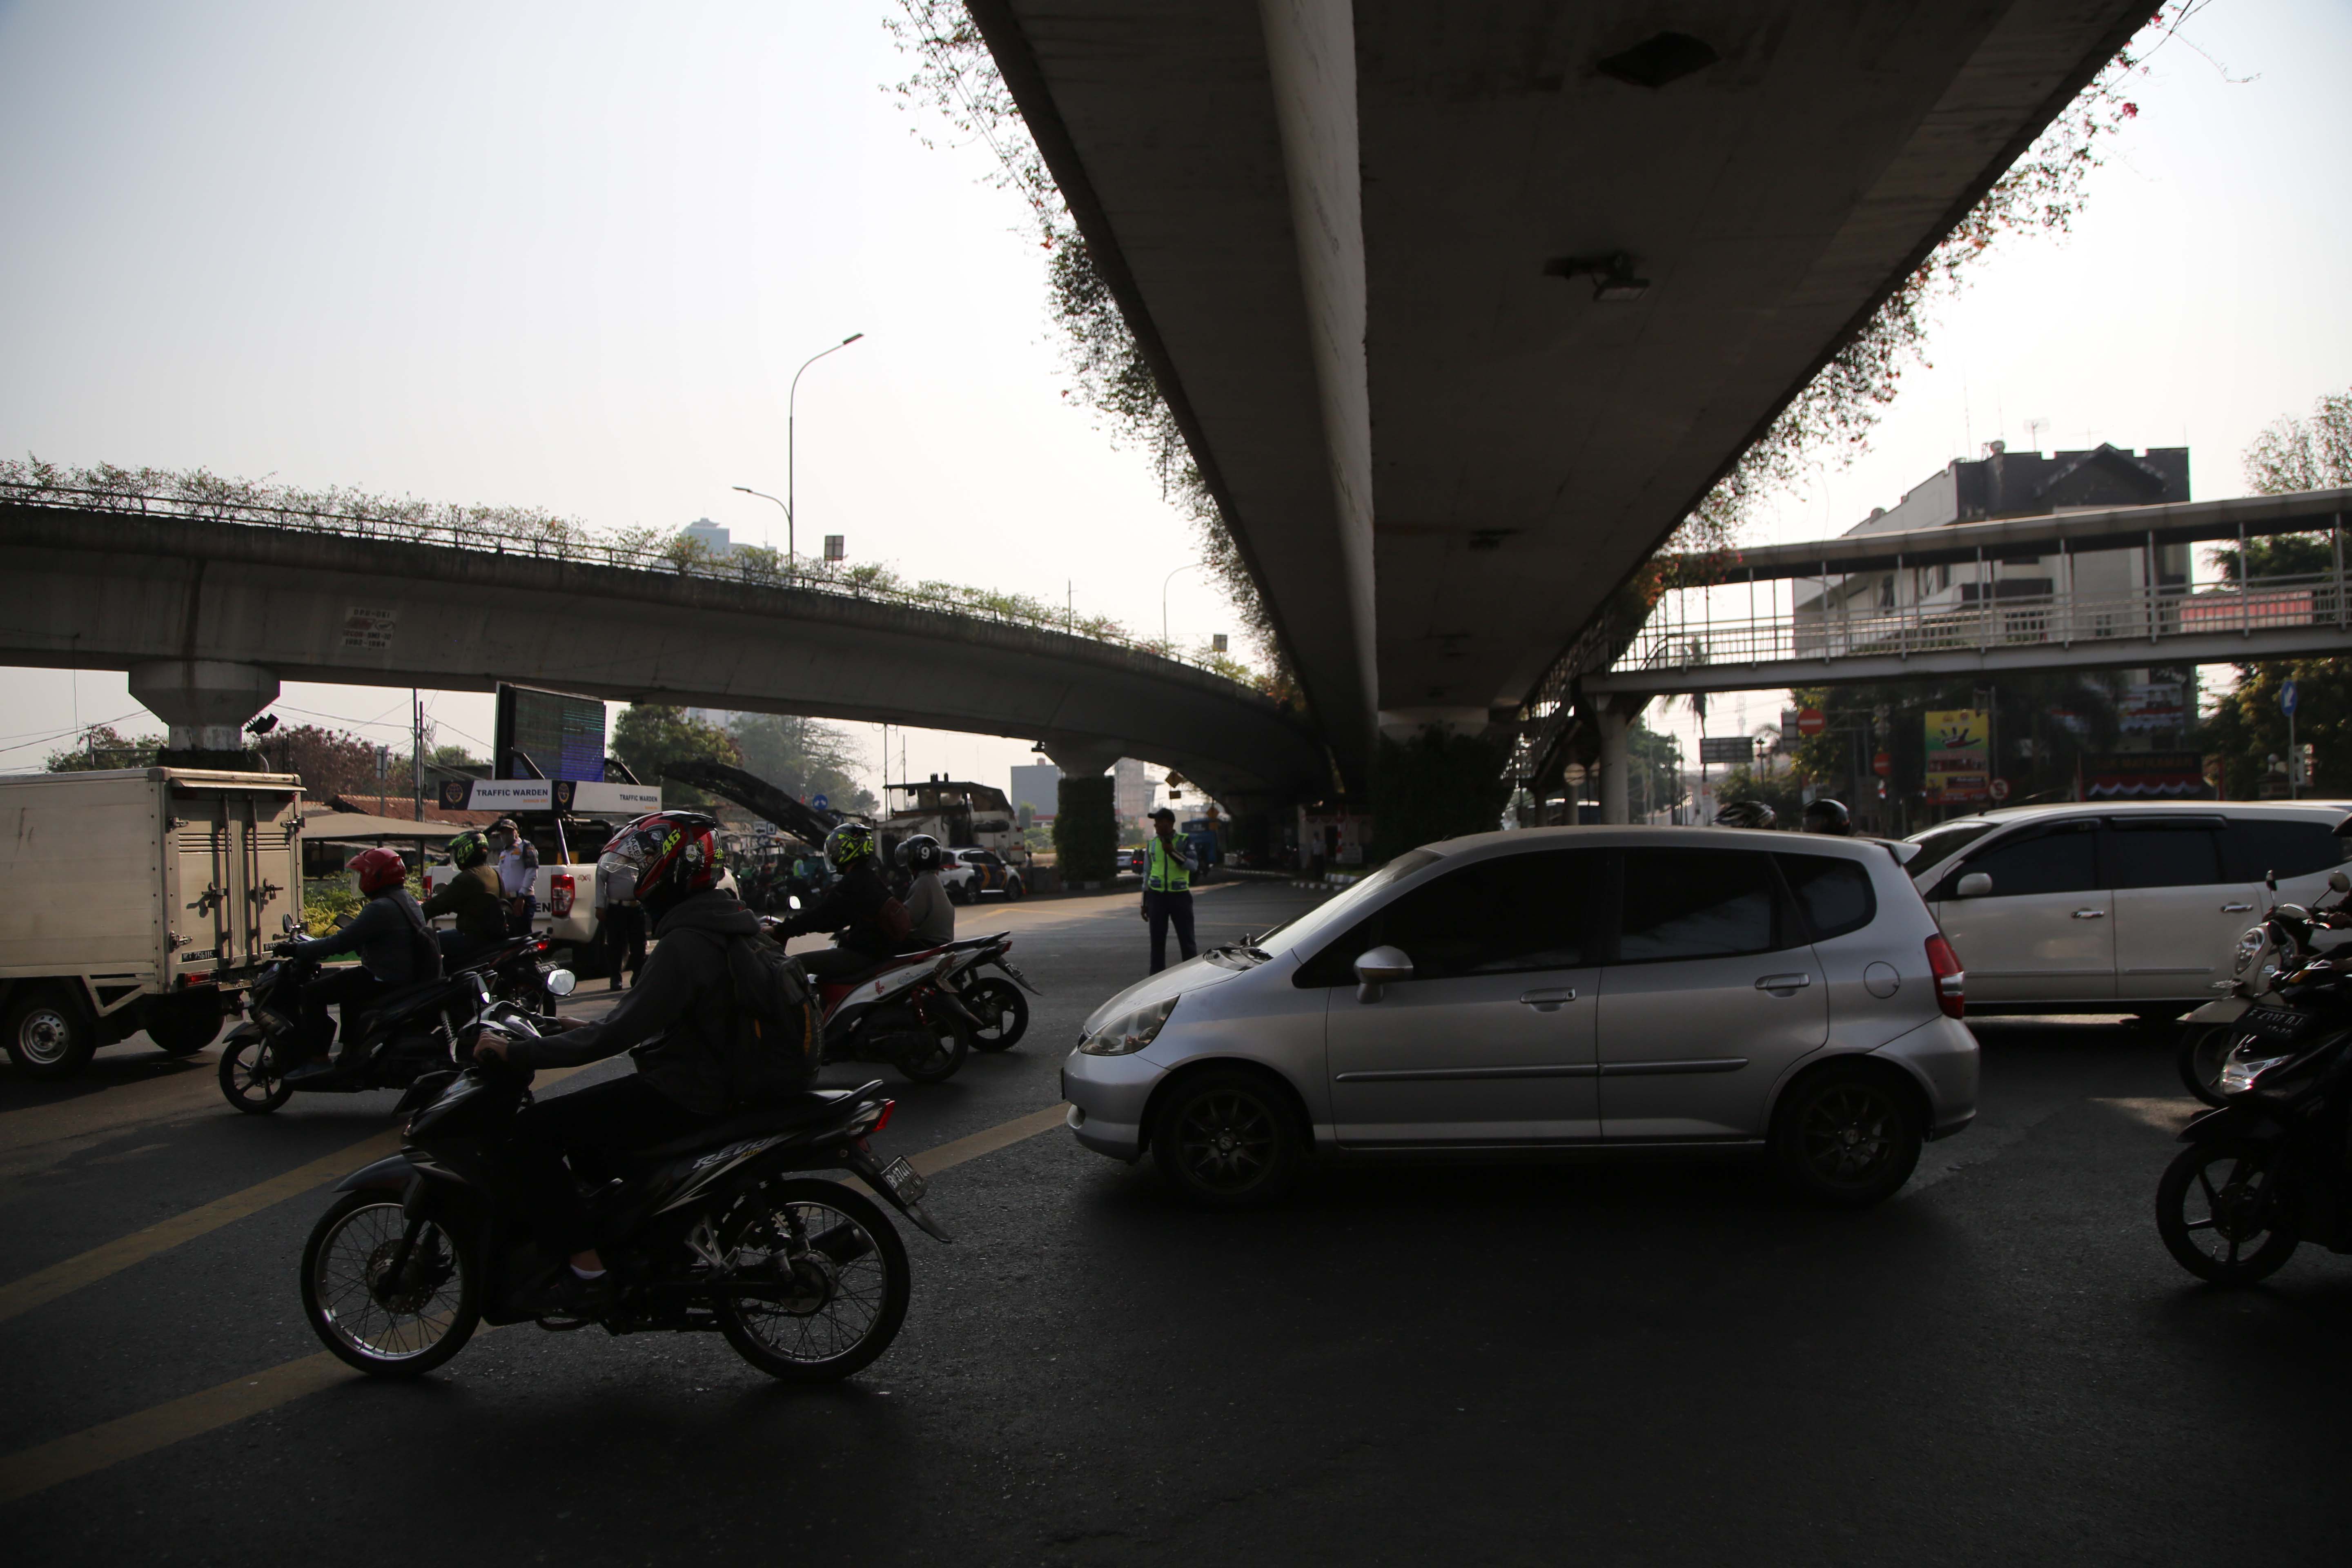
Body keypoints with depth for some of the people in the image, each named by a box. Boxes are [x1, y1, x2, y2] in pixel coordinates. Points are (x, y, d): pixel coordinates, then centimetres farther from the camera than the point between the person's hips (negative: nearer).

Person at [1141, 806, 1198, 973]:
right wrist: (1144, 903, 11)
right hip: (1157, 896, 2)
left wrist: (1173, 852, -24)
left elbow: (1193, 866, -12)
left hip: (1180, 896, -2)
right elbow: (1147, 873, 12)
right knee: (1157, 942, 5)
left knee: (1187, 940, 0)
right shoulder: (1152, 844, 8)